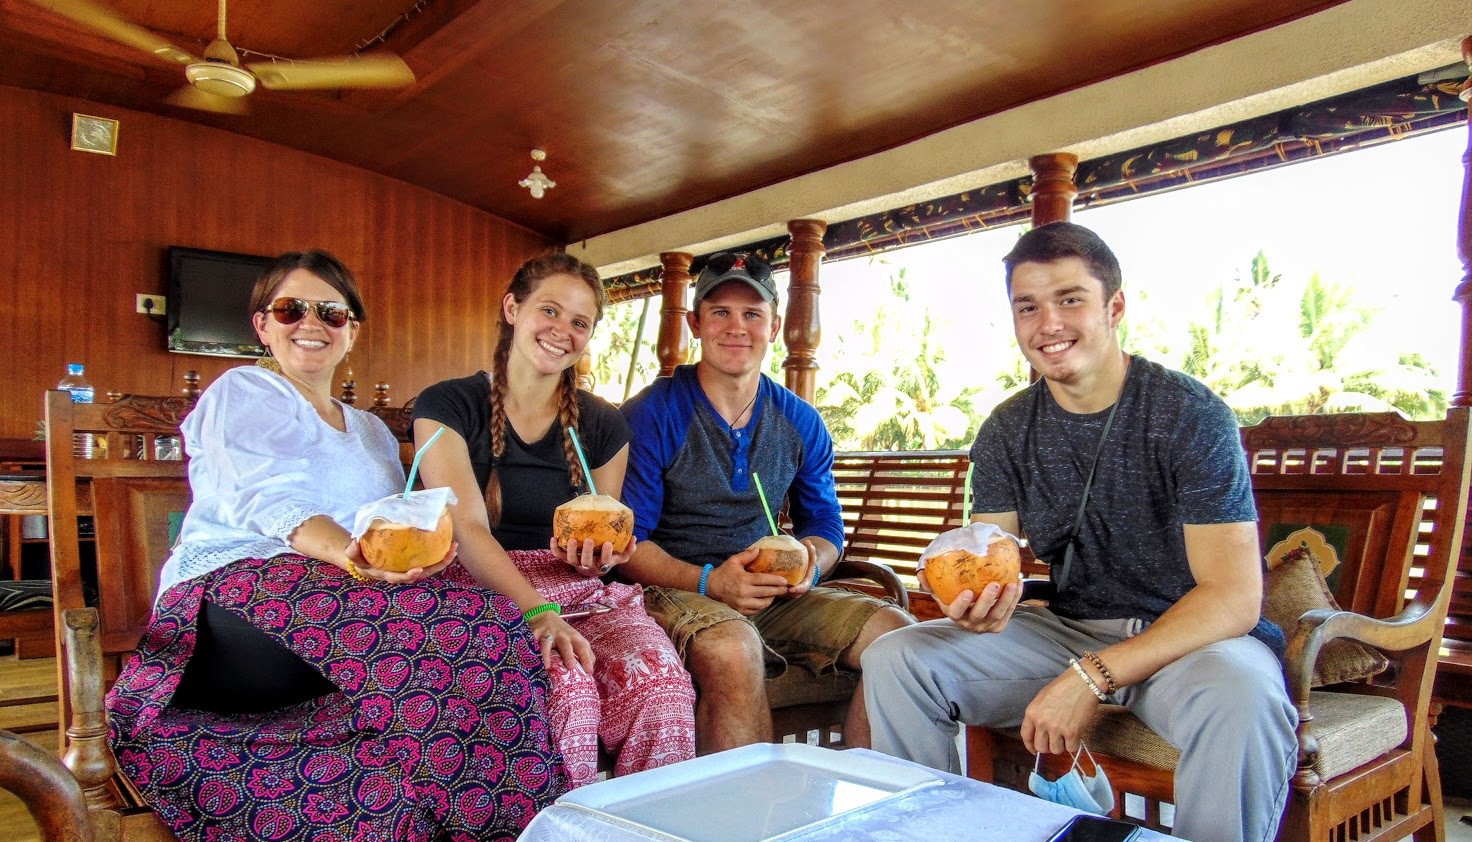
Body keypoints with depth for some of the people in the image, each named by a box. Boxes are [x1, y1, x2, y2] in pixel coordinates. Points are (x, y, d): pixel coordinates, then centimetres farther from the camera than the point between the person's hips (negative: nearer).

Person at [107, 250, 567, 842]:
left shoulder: (373, 432, 28)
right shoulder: (241, 392, 8)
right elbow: (271, 503, -11)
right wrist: (350, 554, -32)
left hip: (352, 589, 6)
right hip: (235, 590, -5)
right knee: (475, 621, -31)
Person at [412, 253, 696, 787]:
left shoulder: (603, 425, 11)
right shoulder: (448, 406, 1)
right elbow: (468, 528, -11)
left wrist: (598, 558, -9)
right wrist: (537, 611, -26)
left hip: (581, 594, 3)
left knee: (662, 684, -28)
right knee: (565, 689, -33)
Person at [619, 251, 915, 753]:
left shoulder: (800, 423, 8)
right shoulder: (652, 415, -8)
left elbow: (825, 522, 17)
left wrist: (810, 564, -8)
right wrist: (708, 582, -24)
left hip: (773, 594, 5)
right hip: (674, 592, -5)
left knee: (898, 635, -12)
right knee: (734, 651, -37)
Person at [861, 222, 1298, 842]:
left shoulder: (1190, 415, -14)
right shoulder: (1005, 433, 0)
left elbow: (1234, 598, -19)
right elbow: (990, 566, -2)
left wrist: (1094, 677, -28)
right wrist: (979, 605, -28)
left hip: (1191, 638, -3)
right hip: (1068, 630, 4)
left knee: (1241, 697, -38)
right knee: (894, 660, -10)